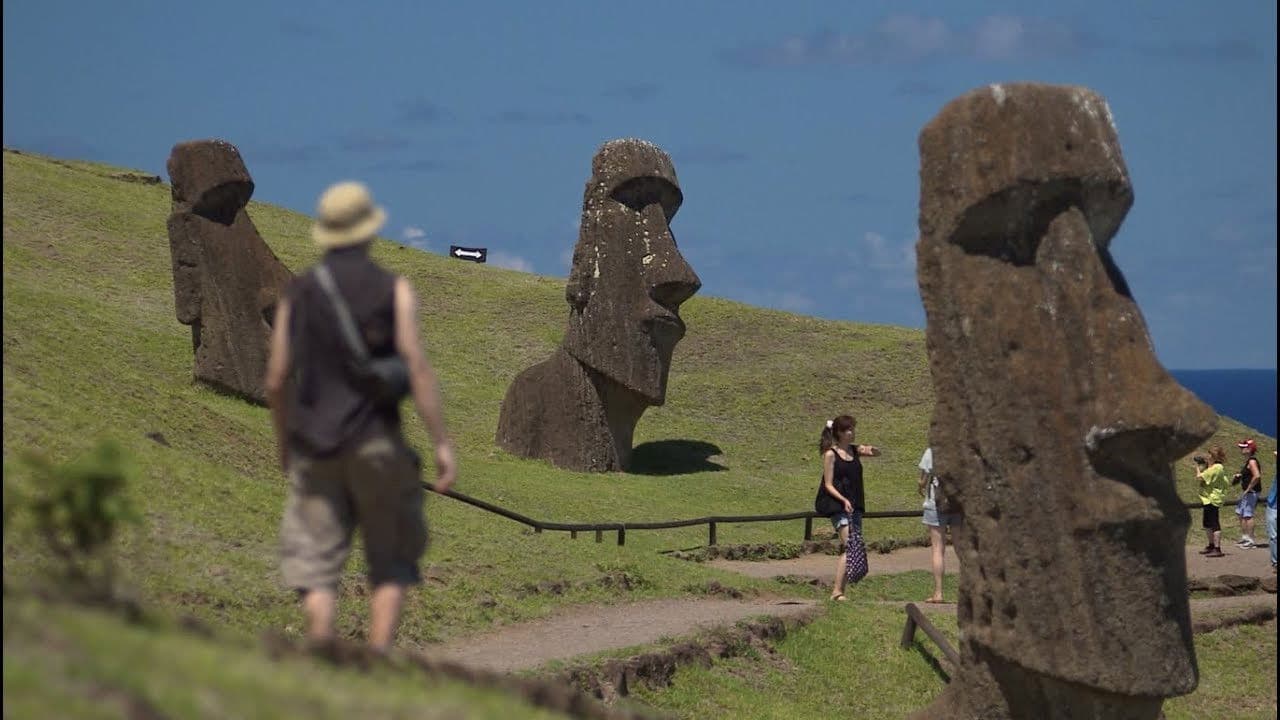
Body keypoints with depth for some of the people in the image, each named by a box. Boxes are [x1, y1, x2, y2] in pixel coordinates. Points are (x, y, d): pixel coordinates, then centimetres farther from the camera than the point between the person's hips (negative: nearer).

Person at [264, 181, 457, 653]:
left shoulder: (298, 294, 7)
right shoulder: (393, 290, -2)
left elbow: (277, 380, 8)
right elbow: (417, 367, -10)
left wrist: (284, 444, 23)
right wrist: (442, 444, -8)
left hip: (315, 447, 2)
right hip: (376, 441, -2)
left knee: (315, 565, 4)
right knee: (391, 562, 9)